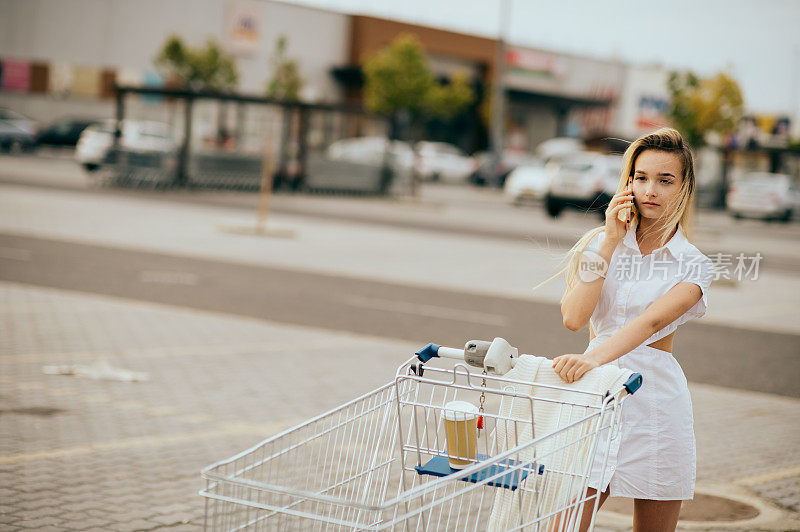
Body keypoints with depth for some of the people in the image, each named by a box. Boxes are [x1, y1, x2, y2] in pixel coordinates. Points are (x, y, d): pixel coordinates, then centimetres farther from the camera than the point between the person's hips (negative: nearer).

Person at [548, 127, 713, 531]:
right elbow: (573, 317, -9)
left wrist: (593, 359, -36)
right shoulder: (598, 243, 6)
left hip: (656, 406, -1)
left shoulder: (693, 265, 0)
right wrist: (610, 241, -8)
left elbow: (651, 321, -19)